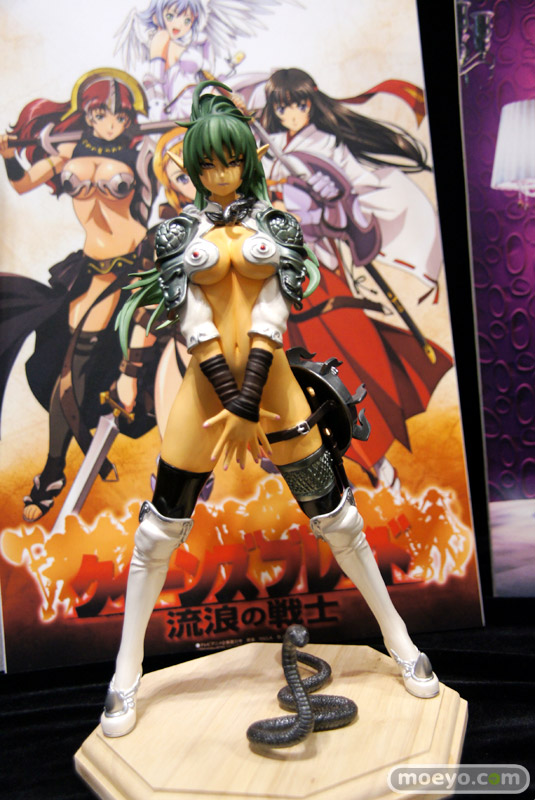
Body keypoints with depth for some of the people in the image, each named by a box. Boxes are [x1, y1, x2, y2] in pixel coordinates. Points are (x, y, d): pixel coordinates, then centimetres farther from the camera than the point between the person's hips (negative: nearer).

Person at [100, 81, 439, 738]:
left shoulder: (273, 225, 7)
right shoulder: (180, 232, 8)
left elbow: (272, 313, -5)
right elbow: (192, 319, -3)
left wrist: (249, 404, -15)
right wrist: (232, 401, -13)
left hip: (270, 380, 0)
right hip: (207, 385, 1)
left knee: (333, 515, 4)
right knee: (162, 528, 4)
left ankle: (399, 641, 24)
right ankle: (126, 675, 22)